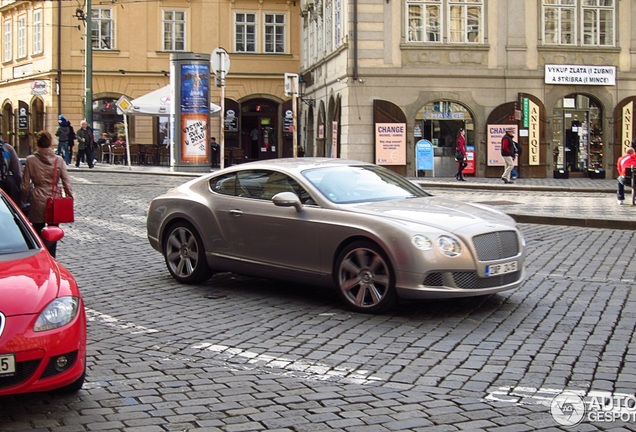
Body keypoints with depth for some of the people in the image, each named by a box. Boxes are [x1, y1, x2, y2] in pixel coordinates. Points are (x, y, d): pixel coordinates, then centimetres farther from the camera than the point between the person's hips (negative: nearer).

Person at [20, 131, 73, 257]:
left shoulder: (31, 160, -6)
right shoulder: (59, 160, -4)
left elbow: (25, 185, -2)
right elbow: (67, 182, -6)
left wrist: (24, 199, 12)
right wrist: (69, 196, 5)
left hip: (38, 201, -1)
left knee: (38, 233, 9)